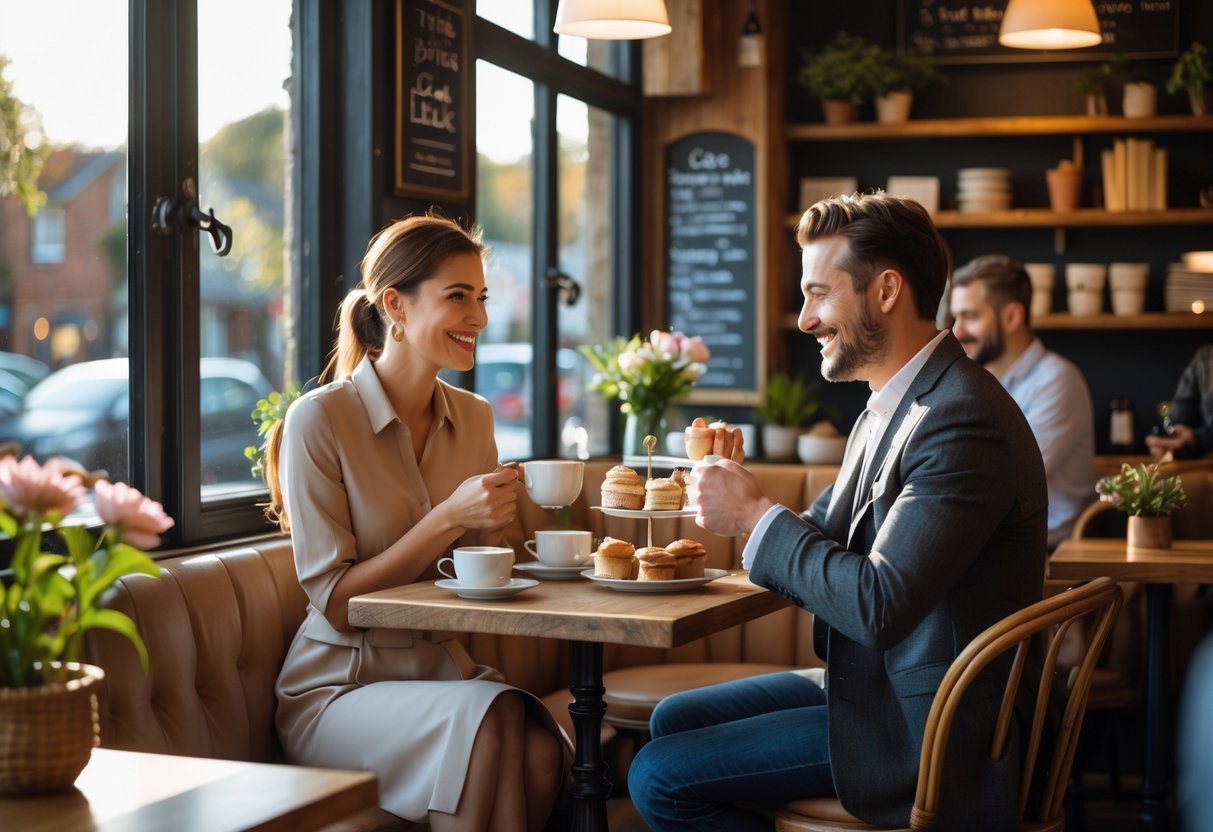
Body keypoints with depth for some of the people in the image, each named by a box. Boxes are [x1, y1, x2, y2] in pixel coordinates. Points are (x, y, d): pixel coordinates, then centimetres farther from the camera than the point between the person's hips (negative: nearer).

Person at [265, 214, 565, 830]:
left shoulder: (473, 417, 8)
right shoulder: (320, 420, -10)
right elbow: (335, 602, -13)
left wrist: (497, 522, -9)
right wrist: (447, 519, -22)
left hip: (442, 667, 5)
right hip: (337, 688, -4)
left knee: (542, 754, -29)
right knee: (490, 713, -33)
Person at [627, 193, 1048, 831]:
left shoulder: (964, 420, -24)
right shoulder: (890, 408, 10)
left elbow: (878, 606, -29)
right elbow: (825, 544, 11)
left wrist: (756, 515, -18)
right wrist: (743, 504, -8)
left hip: (924, 730, -10)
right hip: (871, 683, 10)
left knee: (661, 778, -11)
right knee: (672, 722, 15)